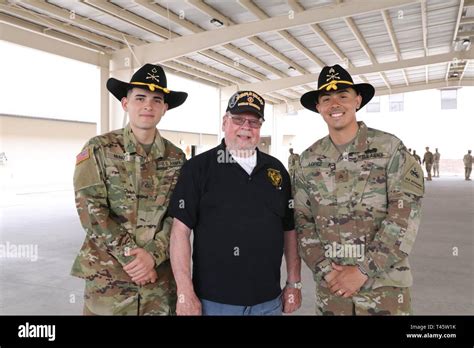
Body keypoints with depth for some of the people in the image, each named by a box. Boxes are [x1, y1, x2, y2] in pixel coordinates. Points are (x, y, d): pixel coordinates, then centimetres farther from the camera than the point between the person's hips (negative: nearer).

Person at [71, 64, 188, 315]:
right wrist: (130, 257, -14)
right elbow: (91, 211, -11)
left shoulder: (176, 157, 3)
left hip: (161, 274, 3)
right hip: (108, 274, -2)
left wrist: (153, 255, -15)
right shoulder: (98, 149, -5)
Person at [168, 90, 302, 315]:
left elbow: (289, 230, 10)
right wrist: (185, 294, -14)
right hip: (213, 300, -3)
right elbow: (181, 230, -10)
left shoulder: (276, 169, 6)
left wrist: (294, 283, 7)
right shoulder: (198, 167, -6)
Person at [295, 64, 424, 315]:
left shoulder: (390, 147, -6)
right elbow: (302, 220, 2)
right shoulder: (309, 159, 2)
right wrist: (325, 270, -9)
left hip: (384, 284, -2)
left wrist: (364, 270, -14)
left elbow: (405, 212, -11)